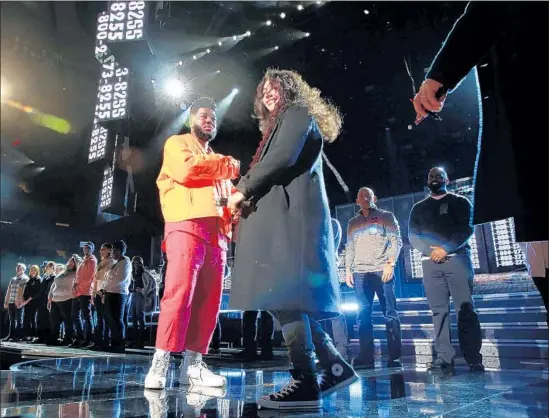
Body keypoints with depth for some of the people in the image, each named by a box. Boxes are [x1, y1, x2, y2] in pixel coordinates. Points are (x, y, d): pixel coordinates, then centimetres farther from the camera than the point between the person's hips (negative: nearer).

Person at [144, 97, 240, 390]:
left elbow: (229, 194, 27)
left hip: (217, 232, 6)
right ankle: (160, 363, -10)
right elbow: (186, 169, -9)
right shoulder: (177, 143, 12)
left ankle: (193, 364, 4)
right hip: (186, 226, -6)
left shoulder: (219, 161, 31)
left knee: (208, 299, 0)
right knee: (179, 292, -15)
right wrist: (228, 165, 1)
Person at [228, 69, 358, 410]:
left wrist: (243, 190, -6)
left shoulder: (297, 113, 5)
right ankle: (336, 367, 10)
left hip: (289, 215, -9)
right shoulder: (282, 124, 33)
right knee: (288, 298, 6)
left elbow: (283, 158, -13)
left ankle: (306, 383, -14)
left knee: (285, 296, -16)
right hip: (282, 216, 9)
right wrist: (251, 194, 5)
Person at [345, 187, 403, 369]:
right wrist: (348, 270, 10)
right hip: (360, 273, 4)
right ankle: (366, 357, 4)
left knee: (390, 313, -3)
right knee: (363, 314, 1)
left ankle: (395, 357, 2)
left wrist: (390, 263, -11)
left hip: (382, 271, -3)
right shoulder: (353, 223, 19)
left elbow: (396, 241, 0)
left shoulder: (386, 216, 9)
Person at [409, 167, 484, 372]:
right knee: (439, 310, 0)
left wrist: (446, 249, -14)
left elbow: (466, 229, -1)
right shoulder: (419, 208, 18)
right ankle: (444, 356, 1)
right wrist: (431, 250, -8)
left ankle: (474, 358, -5)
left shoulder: (460, 202, 12)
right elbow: (413, 236, 9)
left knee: (465, 308, -7)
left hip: (457, 259, -2)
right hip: (431, 263, 2)